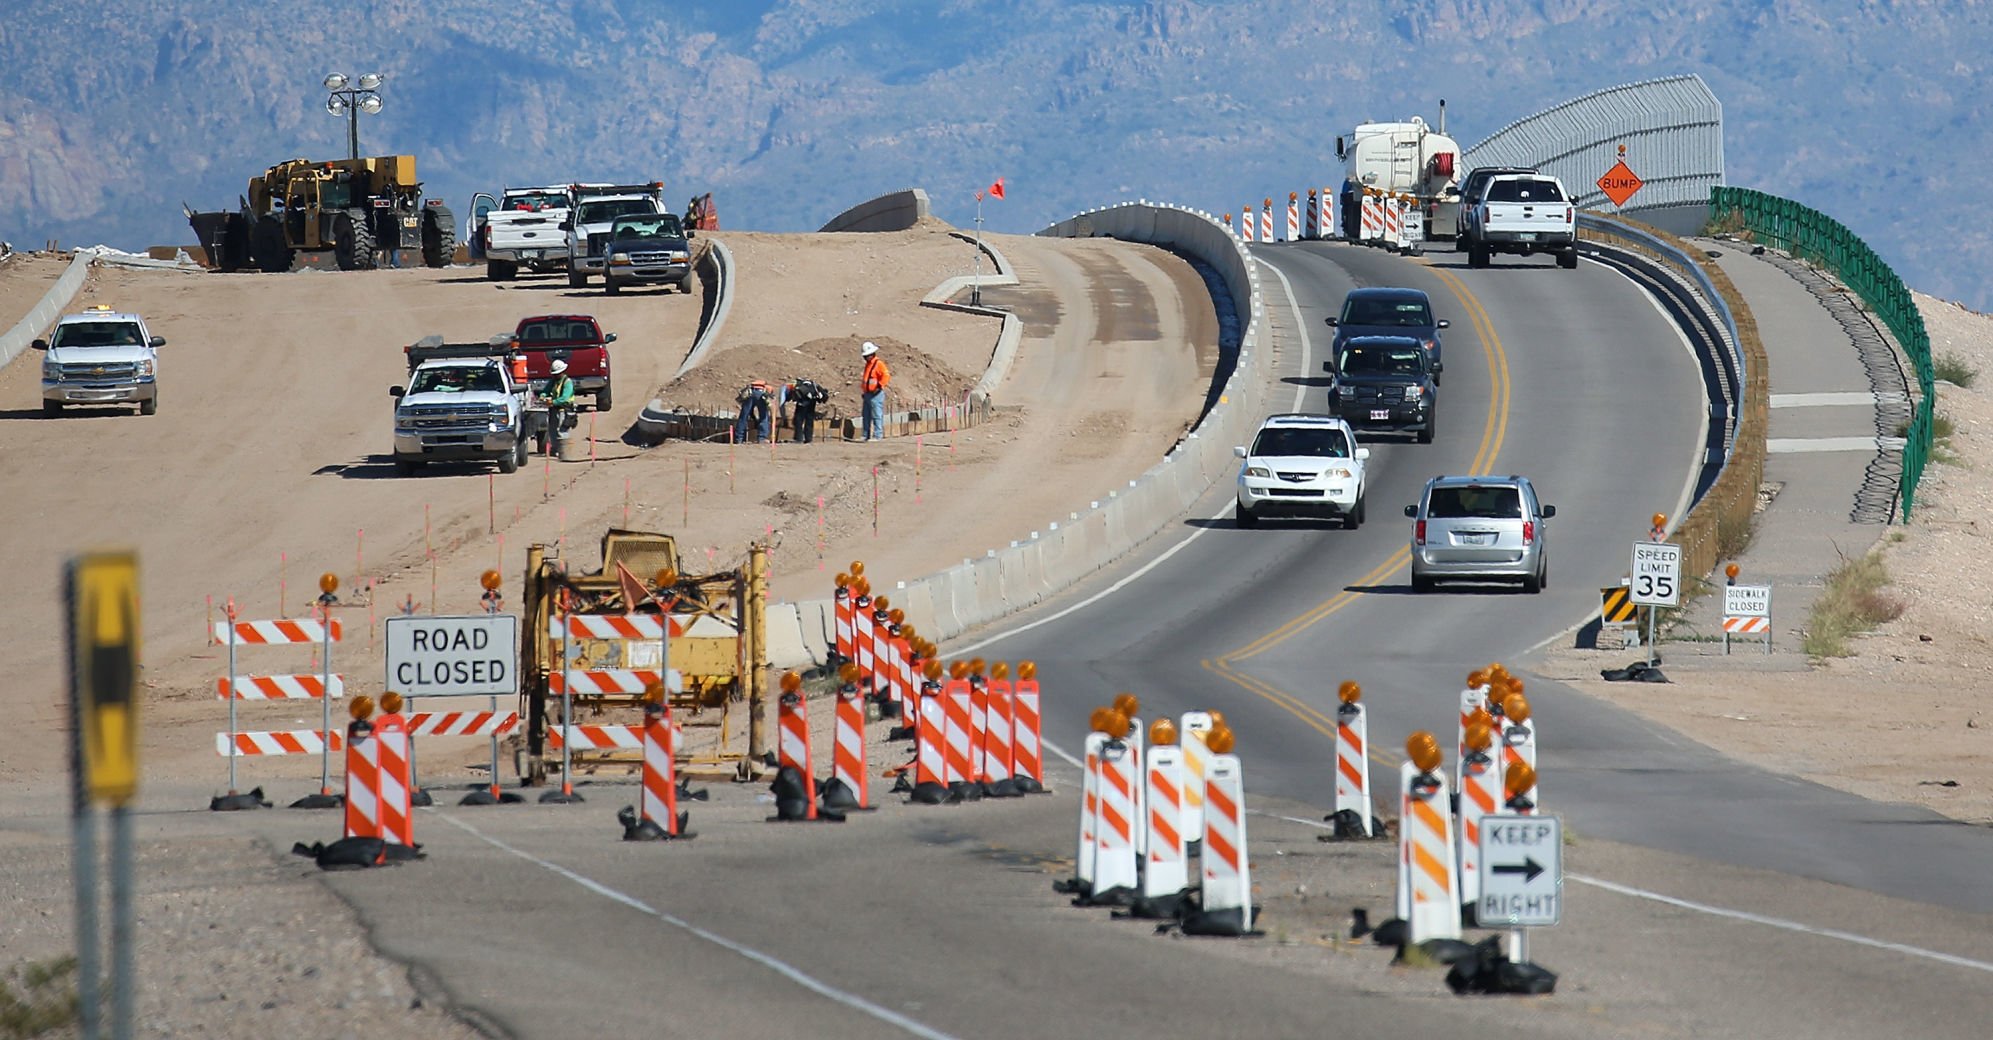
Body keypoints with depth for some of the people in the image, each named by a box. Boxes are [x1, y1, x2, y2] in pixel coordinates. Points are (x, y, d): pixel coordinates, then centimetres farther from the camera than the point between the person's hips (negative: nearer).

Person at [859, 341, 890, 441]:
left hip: (875, 394, -10)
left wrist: (880, 386, -25)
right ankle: (865, 435, 17)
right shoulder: (868, 364, 20)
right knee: (866, 416, 12)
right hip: (867, 394, 10)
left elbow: (886, 376, -20)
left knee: (877, 415, -9)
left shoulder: (879, 363, -9)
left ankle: (877, 435, -9)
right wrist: (863, 392, 26)